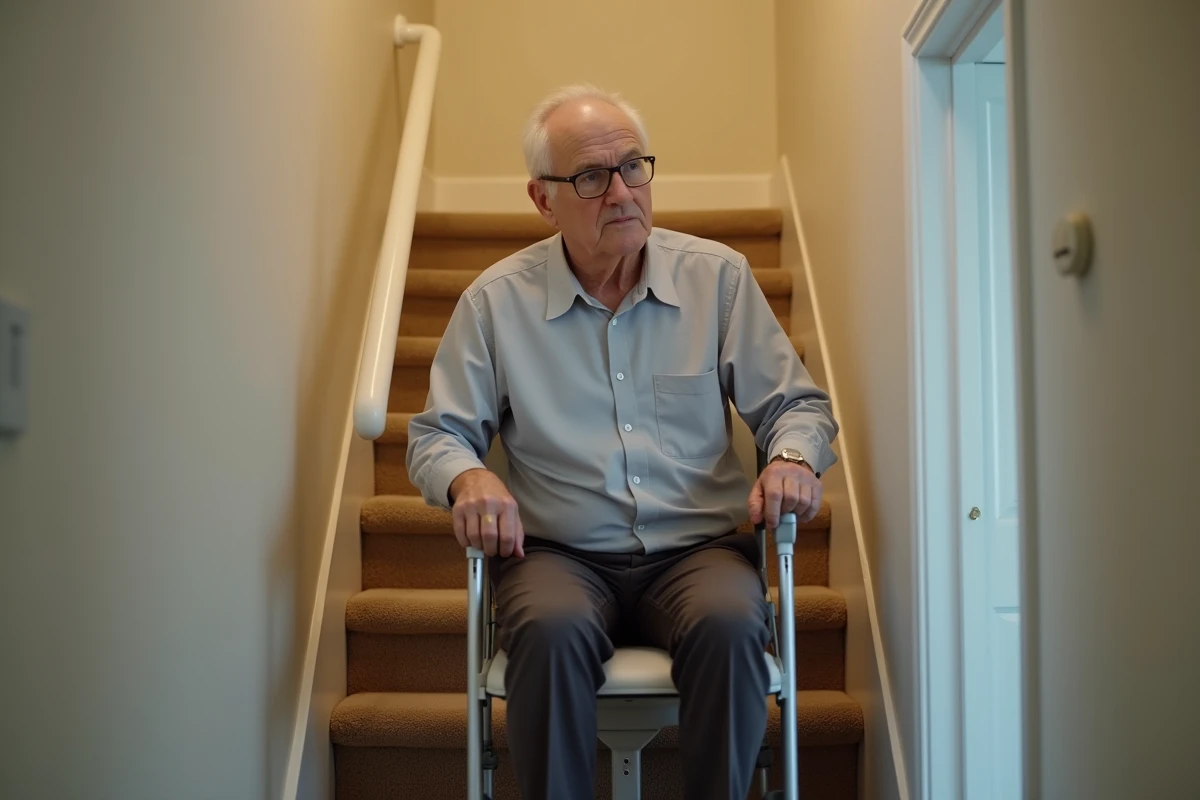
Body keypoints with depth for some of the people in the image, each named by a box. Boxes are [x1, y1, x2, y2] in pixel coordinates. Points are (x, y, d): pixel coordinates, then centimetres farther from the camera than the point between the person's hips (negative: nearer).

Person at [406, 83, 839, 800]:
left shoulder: (718, 277, 7)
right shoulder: (496, 301, 5)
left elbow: (796, 403, 12)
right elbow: (437, 434, 10)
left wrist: (793, 459, -11)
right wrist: (466, 478, -13)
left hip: (698, 549, 1)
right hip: (559, 554, 0)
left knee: (730, 623, -32)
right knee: (552, 629, -33)